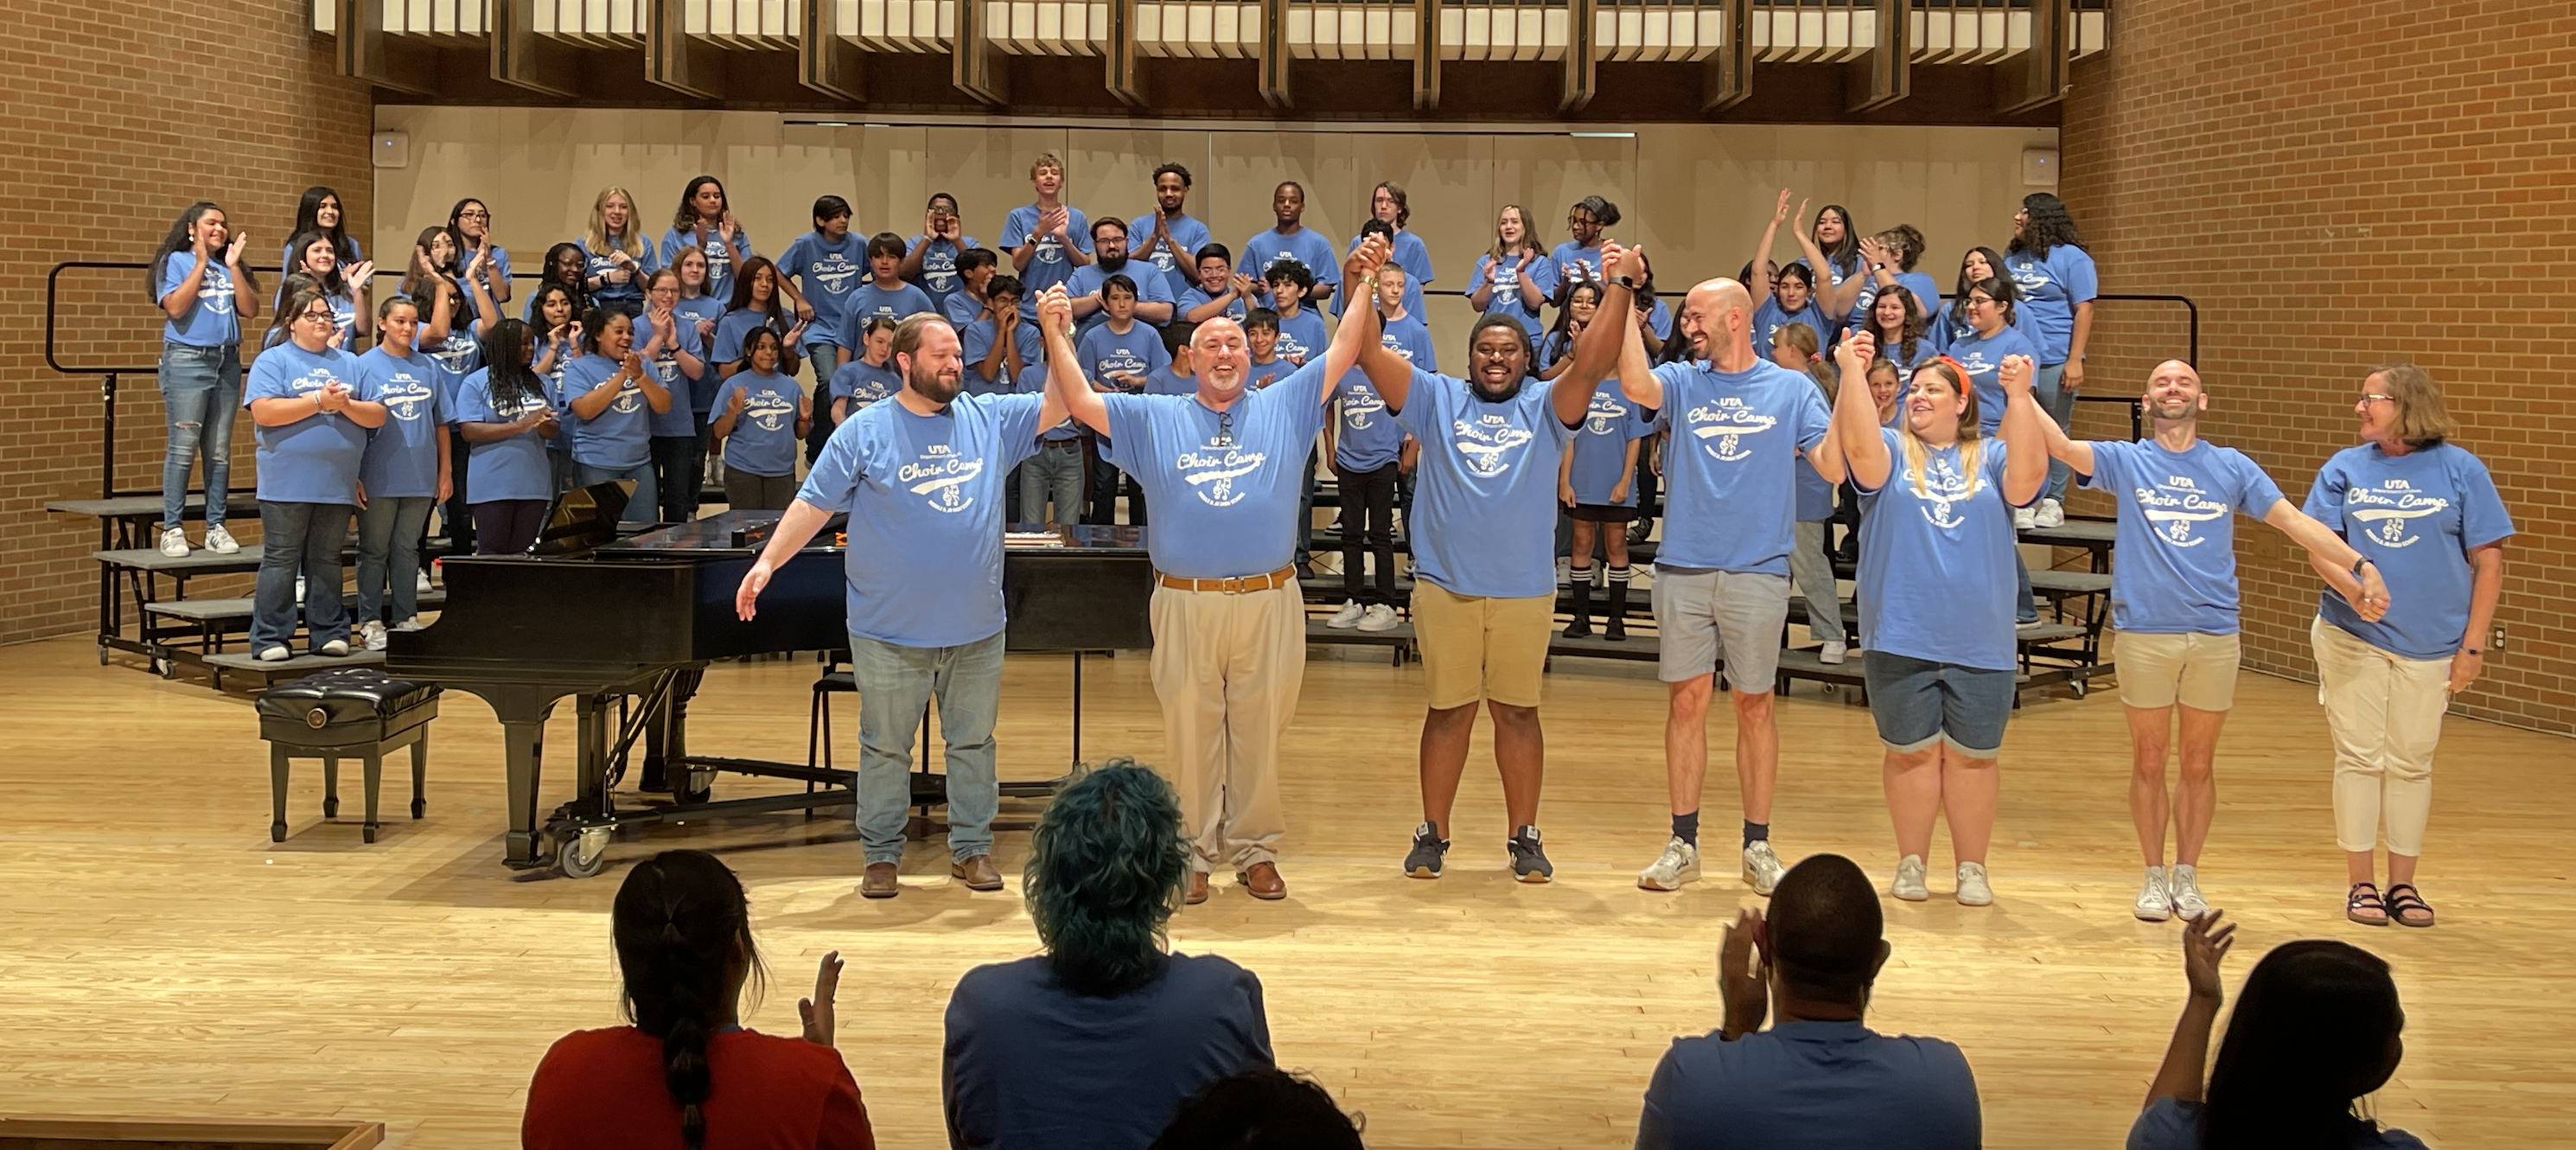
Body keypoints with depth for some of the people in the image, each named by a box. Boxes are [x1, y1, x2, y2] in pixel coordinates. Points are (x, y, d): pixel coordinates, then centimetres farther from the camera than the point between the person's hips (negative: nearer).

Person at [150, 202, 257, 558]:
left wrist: (233, 266, -3)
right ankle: (171, 529, -4)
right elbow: (175, 307, -13)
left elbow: (250, 310, 2)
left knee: (220, 450, 5)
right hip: (188, 359, -5)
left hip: (228, 361, 5)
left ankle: (216, 527, 9)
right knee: (183, 448, -7)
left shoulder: (228, 267, 14)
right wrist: (202, 263, -9)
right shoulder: (176, 261, 2)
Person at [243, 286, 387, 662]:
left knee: (327, 561, 11)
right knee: (280, 561, 0)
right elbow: (263, 412, -15)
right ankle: (270, 638, 3)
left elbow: (377, 416, 8)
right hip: (287, 485, -4)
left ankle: (329, 633, 15)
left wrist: (344, 404, -11)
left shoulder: (349, 364, 14)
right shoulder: (272, 361, 0)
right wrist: (318, 401, -15)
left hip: (337, 484, 4)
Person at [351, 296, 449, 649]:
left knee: (407, 550, 11)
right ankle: (370, 623, 11)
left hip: (420, 479, 3)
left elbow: (441, 424, 11)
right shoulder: (365, 365, -3)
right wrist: (353, 477, -8)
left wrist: (444, 472, 8)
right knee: (374, 551, 6)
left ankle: (407, 619, 18)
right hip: (378, 478, -3)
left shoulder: (427, 368, 7)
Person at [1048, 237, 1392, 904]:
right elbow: (1079, 403, 6)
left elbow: (1344, 351, 6)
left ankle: (1255, 849, 19)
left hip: (1269, 601, 0)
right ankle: (1194, 853, 17)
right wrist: (1056, 337, 2)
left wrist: (1363, 286, 0)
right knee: (1191, 733, 6)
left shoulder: (1284, 407, 10)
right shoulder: (1154, 419, 11)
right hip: (1186, 604, 0)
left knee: (1260, 732, 7)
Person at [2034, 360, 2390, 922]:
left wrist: (2361, 567, -6)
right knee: (2149, 763, 6)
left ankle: (2187, 875, 21)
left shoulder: (2232, 467, 8)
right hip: (2144, 632, -1)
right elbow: (2061, 446, -13)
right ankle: (2155, 876, 18)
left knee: (2198, 766, 8)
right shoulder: (2125, 461, 4)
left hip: (2214, 634, 1)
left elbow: (2296, 521, 3)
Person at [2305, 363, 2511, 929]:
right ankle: (2362, 883, 14)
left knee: (2411, 763, 8)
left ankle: (2402, 884, 20)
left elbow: (2489, 561, -1)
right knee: (2359, 759, 4)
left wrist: (2473, 645, -4)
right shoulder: (2344, 468, 3)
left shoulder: (2459, 469, -2)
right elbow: (2318, 545, -3)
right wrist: (2350, 584, -24)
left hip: (2430, 644, -1)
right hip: (2352, 636, 1)